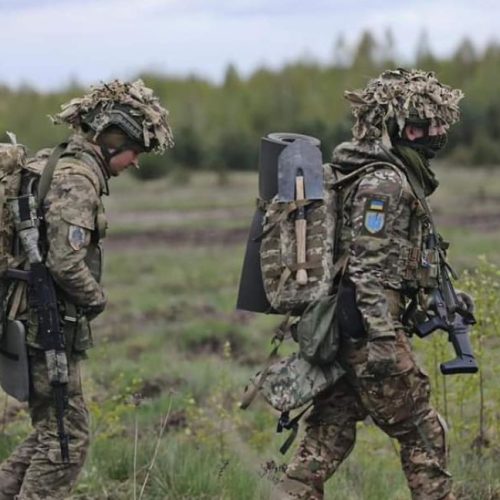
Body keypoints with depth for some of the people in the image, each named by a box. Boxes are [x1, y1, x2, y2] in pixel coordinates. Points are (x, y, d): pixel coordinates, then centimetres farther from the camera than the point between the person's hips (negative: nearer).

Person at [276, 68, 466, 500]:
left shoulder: (398, 176, 15)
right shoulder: (384, 183, -16)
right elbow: (369, 271, -22)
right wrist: (384, 342, -25)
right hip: (370, 327, -10)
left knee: (331, 430, 9)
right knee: (422, 432, 1)